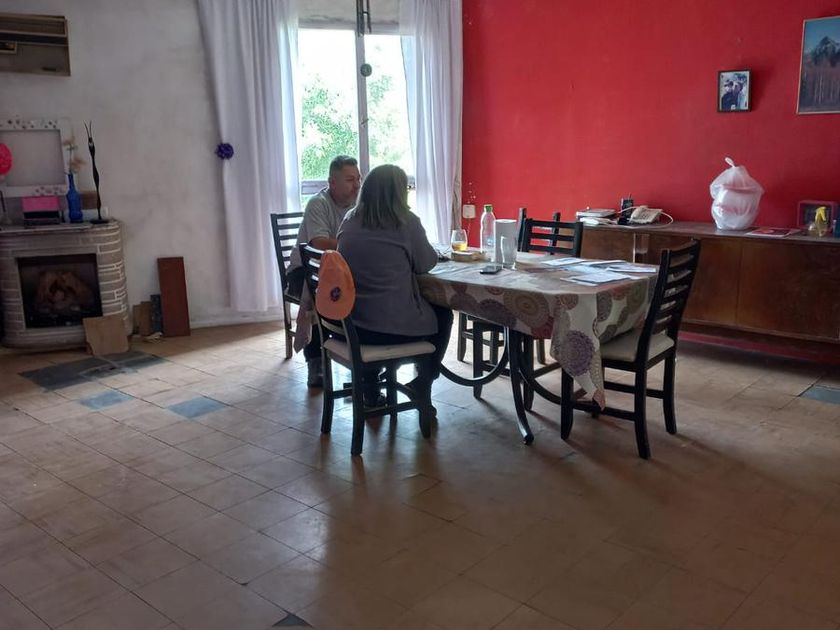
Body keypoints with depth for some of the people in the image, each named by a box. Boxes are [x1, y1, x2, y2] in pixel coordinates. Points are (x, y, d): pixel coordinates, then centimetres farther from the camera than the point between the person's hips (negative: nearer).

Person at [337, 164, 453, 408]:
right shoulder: (406, 223, -13)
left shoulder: (349, 221, 2)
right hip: (395, 328, -5)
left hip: (351, 324, 5)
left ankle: (371, 390, 33)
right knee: (443, 314, 24)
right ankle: (421, 385, 26)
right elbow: (426, 264, 0)